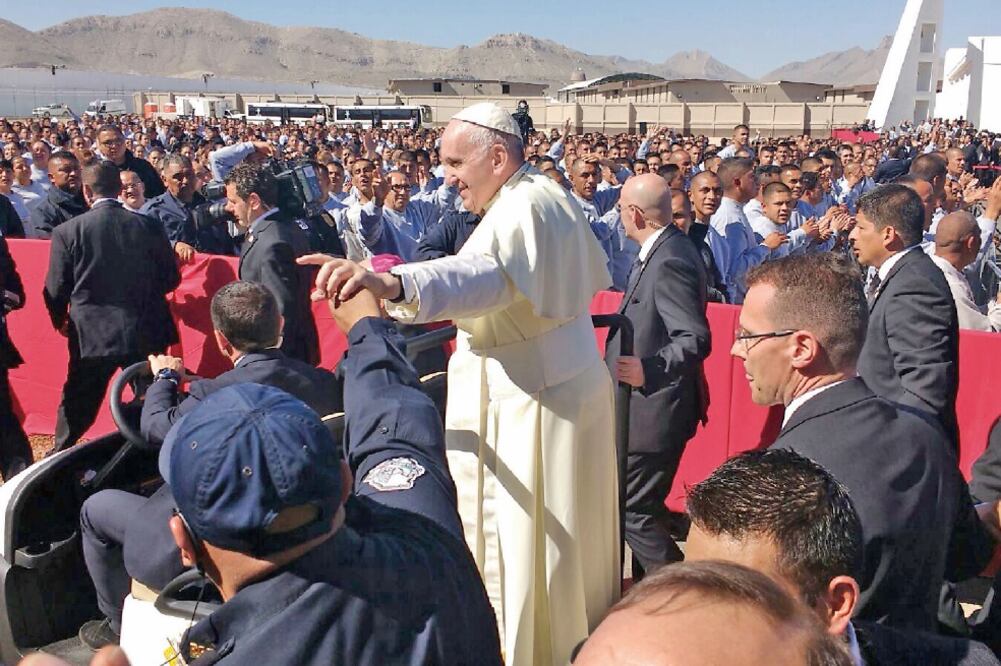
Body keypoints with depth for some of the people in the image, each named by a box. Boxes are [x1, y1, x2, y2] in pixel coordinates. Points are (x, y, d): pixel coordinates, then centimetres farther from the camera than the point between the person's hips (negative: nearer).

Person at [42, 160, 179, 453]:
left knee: (77, 410, 14)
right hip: (145, 331, 1)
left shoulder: (68, 231, -9)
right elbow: (170, 278, 3)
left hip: (92, 334, -1)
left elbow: (56, 289, -4)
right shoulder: (149, 226, -5)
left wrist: (60, 320, 16)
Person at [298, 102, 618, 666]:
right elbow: (593, 273, 26)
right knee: (571, 530, 20)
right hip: (572, 381, 10)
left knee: (530, 539, 1)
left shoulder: (524, 207, -21)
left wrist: (393, 285, -58)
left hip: (533, 400, -10)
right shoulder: (552, 196, 11)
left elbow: (484, 274, -44)